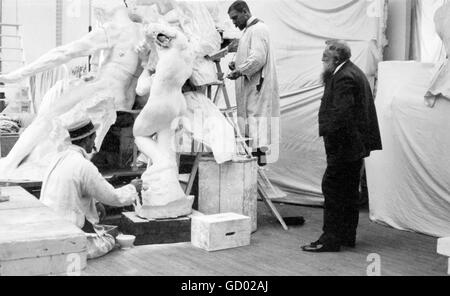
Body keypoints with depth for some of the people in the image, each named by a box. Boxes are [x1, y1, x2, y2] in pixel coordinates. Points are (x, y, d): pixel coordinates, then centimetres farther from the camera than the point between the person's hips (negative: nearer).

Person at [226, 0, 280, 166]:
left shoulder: (257, 29, -12)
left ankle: (260, 154, -9)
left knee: (257, 117, -10)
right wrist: (238, 64, 9)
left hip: (258, 87, -10)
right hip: (251, 86, 10)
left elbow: (258, 58, -22)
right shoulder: (250, 29, 21)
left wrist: (240, 71, -19)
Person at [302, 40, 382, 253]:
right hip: (356, 144, 11)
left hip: (344, 145, -11)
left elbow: (340, 113, -27)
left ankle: (331, 239, -4)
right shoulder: (353, 72, 16)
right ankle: (347, 236, 23)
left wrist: (327, 133, -19)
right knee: (349, 191, 15)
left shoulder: (344, 78, -18)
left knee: (333, 188, -7)